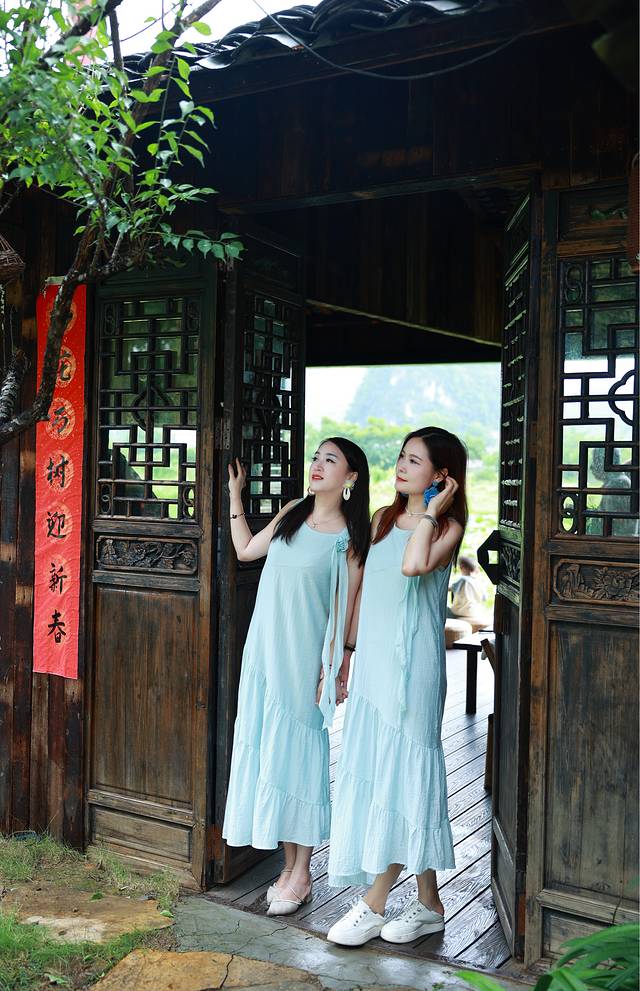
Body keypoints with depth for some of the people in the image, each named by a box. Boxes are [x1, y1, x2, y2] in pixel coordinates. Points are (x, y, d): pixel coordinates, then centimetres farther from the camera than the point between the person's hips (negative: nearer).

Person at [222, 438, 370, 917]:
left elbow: (344, 610, -8)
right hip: (264, 651, 6)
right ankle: (289, 866, 22)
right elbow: (246, 550, 19)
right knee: (266, 752, 9)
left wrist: (332, 671, -11)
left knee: (297, 755, 0)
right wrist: (234, 495, 18)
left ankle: (301, 876, 14)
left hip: (303, 657, -6)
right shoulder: (292, 513, 8)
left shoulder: (349, 536, -8)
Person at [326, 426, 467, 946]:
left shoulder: (448, 527, -5)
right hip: (374, 661, 7)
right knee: (376, 770, 9)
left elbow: (413, 565, -27)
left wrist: (431, 512, -14)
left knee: (399, 769, -2)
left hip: (411, 664, -7)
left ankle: (375, 903, 9)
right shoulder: (384, 518, 13)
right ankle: (428, 903, 22)